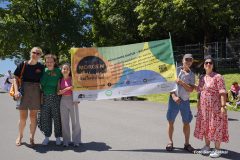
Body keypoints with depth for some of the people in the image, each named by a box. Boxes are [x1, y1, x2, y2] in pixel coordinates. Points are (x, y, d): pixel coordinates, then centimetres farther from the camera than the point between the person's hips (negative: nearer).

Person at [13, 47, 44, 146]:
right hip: (23, 92, 0)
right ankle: (20, 136, 27)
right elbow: (15, 78, 1)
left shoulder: (41, 67, 2)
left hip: (36, 93, 1)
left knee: (33, 116, 6)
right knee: (23, 117, 6)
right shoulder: (23, 65, -1)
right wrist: (16, 91, -11)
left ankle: (31, 137, 19)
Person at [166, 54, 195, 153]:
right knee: (171, 121, 3)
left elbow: (191, 89, -4)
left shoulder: (192, 75, 6)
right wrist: (174, 96, -14)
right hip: (174, 99, -2)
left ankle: (187, 143, 19)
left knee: (186, 122, 6)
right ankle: (170, 142, 17)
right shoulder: (176, 70, 0)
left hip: (185, 101, 2)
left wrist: (181, 82, -16)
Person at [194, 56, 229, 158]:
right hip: (204, 107, 6)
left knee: (216, 127, 1)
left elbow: (222, 92, -15)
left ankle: (217, 149, 13)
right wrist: (198, 104, 14)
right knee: (205, 126, 13)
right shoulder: (202, 77, 9)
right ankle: (207, 146, 28)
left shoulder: (217, 77, -10)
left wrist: (223, 106, -21)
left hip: (215, 107, -6)